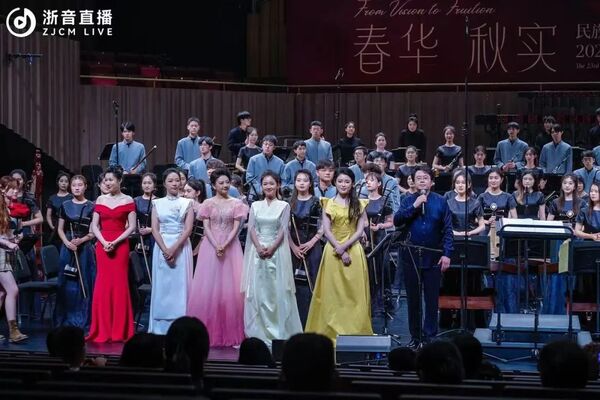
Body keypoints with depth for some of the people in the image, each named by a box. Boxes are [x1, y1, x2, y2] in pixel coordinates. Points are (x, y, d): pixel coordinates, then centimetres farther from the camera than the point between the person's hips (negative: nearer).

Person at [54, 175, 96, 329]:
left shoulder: (91, 207, 1)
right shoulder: (65, 206, 8)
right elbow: (60, 229, 10)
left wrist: (81, 240, -15)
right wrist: (67, 242, -8)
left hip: (85, 248, -2)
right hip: (68, 247, 2)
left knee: (84, 284, -2)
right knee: (67, 284, 2)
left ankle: (83, 321, 4)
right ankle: (66, 320, 9)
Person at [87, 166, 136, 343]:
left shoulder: (127, 201, 2)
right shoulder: (100, 200, 11)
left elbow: (131, 227, -3)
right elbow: (94, 226, 8)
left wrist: (115, 242, -14)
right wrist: (104, 242, -9)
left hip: (120, 246, -3)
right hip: (102, 245, 3)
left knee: (119, 285, -4)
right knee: (102, 286, 1)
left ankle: (119, 331, 1)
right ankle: (102, 331, 5)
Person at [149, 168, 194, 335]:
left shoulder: (187, 203, 5)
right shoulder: (157, 203, 9)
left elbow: (188, 229, -3)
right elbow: (155, 229, 2)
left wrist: (174, 248, -14)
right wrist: (165, 250, -11)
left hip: (181, 247, -1)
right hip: (162, 247, 1)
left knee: (180, 285, -4)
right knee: (162, 285, 0)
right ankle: (160, 328, 2)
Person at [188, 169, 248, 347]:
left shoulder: (236, 203, 6)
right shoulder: (208, 204, 6)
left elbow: (236, 227, -1)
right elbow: (206, 227, 0)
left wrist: (225, 245, -15)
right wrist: (216, 246, -15)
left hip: (231, 246, 0)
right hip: (211, 246, 0)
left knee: (231, 288, -3)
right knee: (208, 288, -2)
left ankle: (231, 333, -1)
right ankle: (209, 332, 2)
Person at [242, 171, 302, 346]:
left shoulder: (284, 206, 4)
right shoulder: (255, 206, 11)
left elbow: (283, 230, -3)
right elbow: (251, 228, 4)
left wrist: (272, 248, -15)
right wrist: (259, 247, -12)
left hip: (277, 250, -2)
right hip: (258, 251, 2)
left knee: (277, 290, -4)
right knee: (257, 290, -1)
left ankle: (279, 330, 0)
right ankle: (259, 331, 3)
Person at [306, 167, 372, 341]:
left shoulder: (359, 204, 8)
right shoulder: (328, 203, 7)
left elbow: (360, 230, 1)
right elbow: (326, 229, -1)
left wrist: (345, 246, -13)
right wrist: (339, 250, -11)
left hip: (354, 250, 0)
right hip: (333, 251, 0)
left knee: (355, 293, -2)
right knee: (332, 292, -2)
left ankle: (355, 331, 0)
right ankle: (332, 332, 1)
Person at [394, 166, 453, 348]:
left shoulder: (440, 202, 0)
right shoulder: (408, 201, 5)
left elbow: (447, 230, -1)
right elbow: (397, 220, -10)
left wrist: (446, 254, -9)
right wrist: (414, 206, -18)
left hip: (433, 258, -1)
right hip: (411, 257, 1)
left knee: (432, 299, 2)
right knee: (413, 299, 8)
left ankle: (429, 336, 9)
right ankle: (415, 336, 17)